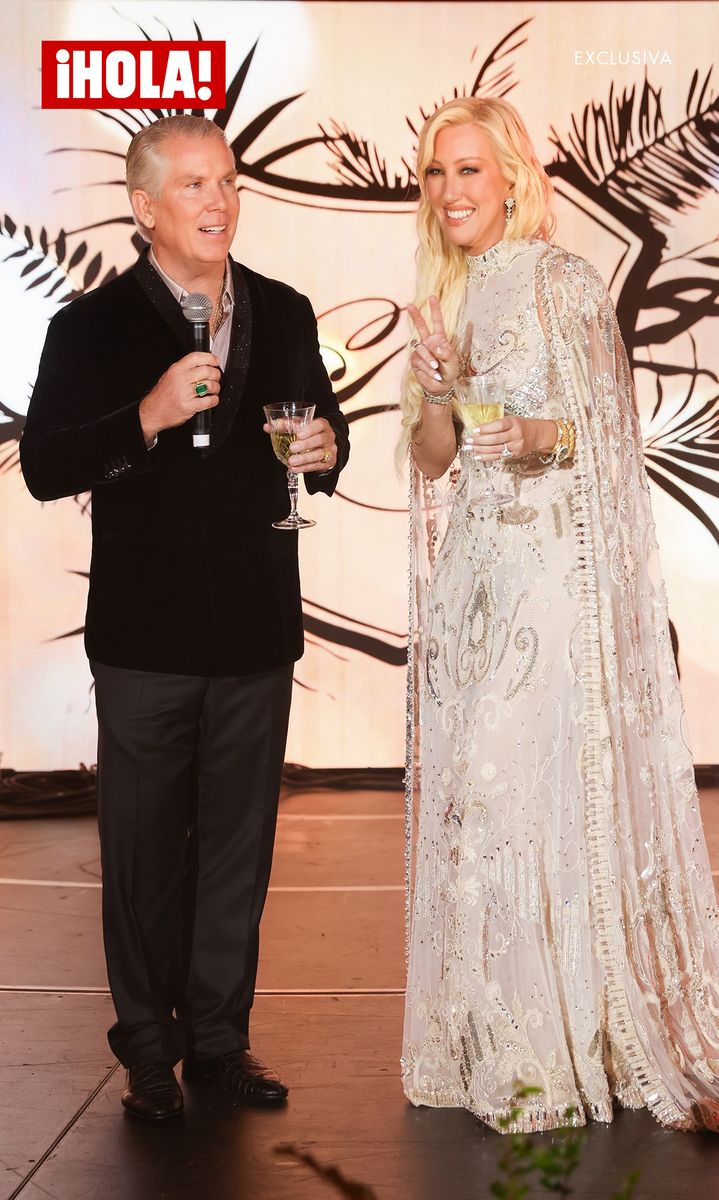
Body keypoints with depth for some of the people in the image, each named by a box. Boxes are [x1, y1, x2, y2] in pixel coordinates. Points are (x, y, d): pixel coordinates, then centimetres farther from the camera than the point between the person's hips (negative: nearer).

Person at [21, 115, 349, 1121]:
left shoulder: (284, 314, 8)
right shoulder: (92, 326, -4)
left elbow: (321, 431, 18)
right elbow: (43, 468, -10)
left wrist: (325, 451, -6)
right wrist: (148, 418, -24)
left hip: (257, 632, 4)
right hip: (145, 635, -3)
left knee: (237, 847, 12)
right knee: (145, 853, 7)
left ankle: (220, 1036, 26)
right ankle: (149, 1048, 21)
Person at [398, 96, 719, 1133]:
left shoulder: (570, 287, -3)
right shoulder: (445, 300, 13)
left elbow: (612, 433, -3)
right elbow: (429, 459, 9)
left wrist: (544, 435, -21)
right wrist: (437, 391, -10)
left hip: (562, 570, -6)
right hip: (474, 572, 6)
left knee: (562, 780, -7)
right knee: (477, 785, 6)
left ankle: (589, 1035, 4)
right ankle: (502, 1036, 16)